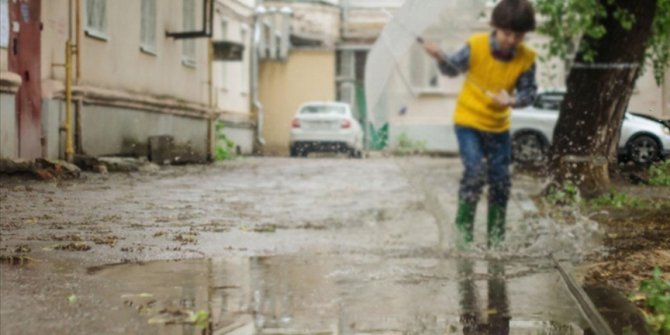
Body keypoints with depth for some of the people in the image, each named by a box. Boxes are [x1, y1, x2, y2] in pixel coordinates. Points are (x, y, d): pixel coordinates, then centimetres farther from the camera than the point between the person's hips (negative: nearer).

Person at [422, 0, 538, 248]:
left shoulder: (526, 59, -12)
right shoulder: (476, 46, -17)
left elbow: (529, 91, -7)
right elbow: (453, 69, -4)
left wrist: (513, 100, -27)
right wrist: (441, 58, -24)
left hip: (498, 126, 3)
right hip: (468, 120, -3)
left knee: (501, 180, 5)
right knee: (475, 172, -18)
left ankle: (495, 238, 20)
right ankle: (463, 230, -4)